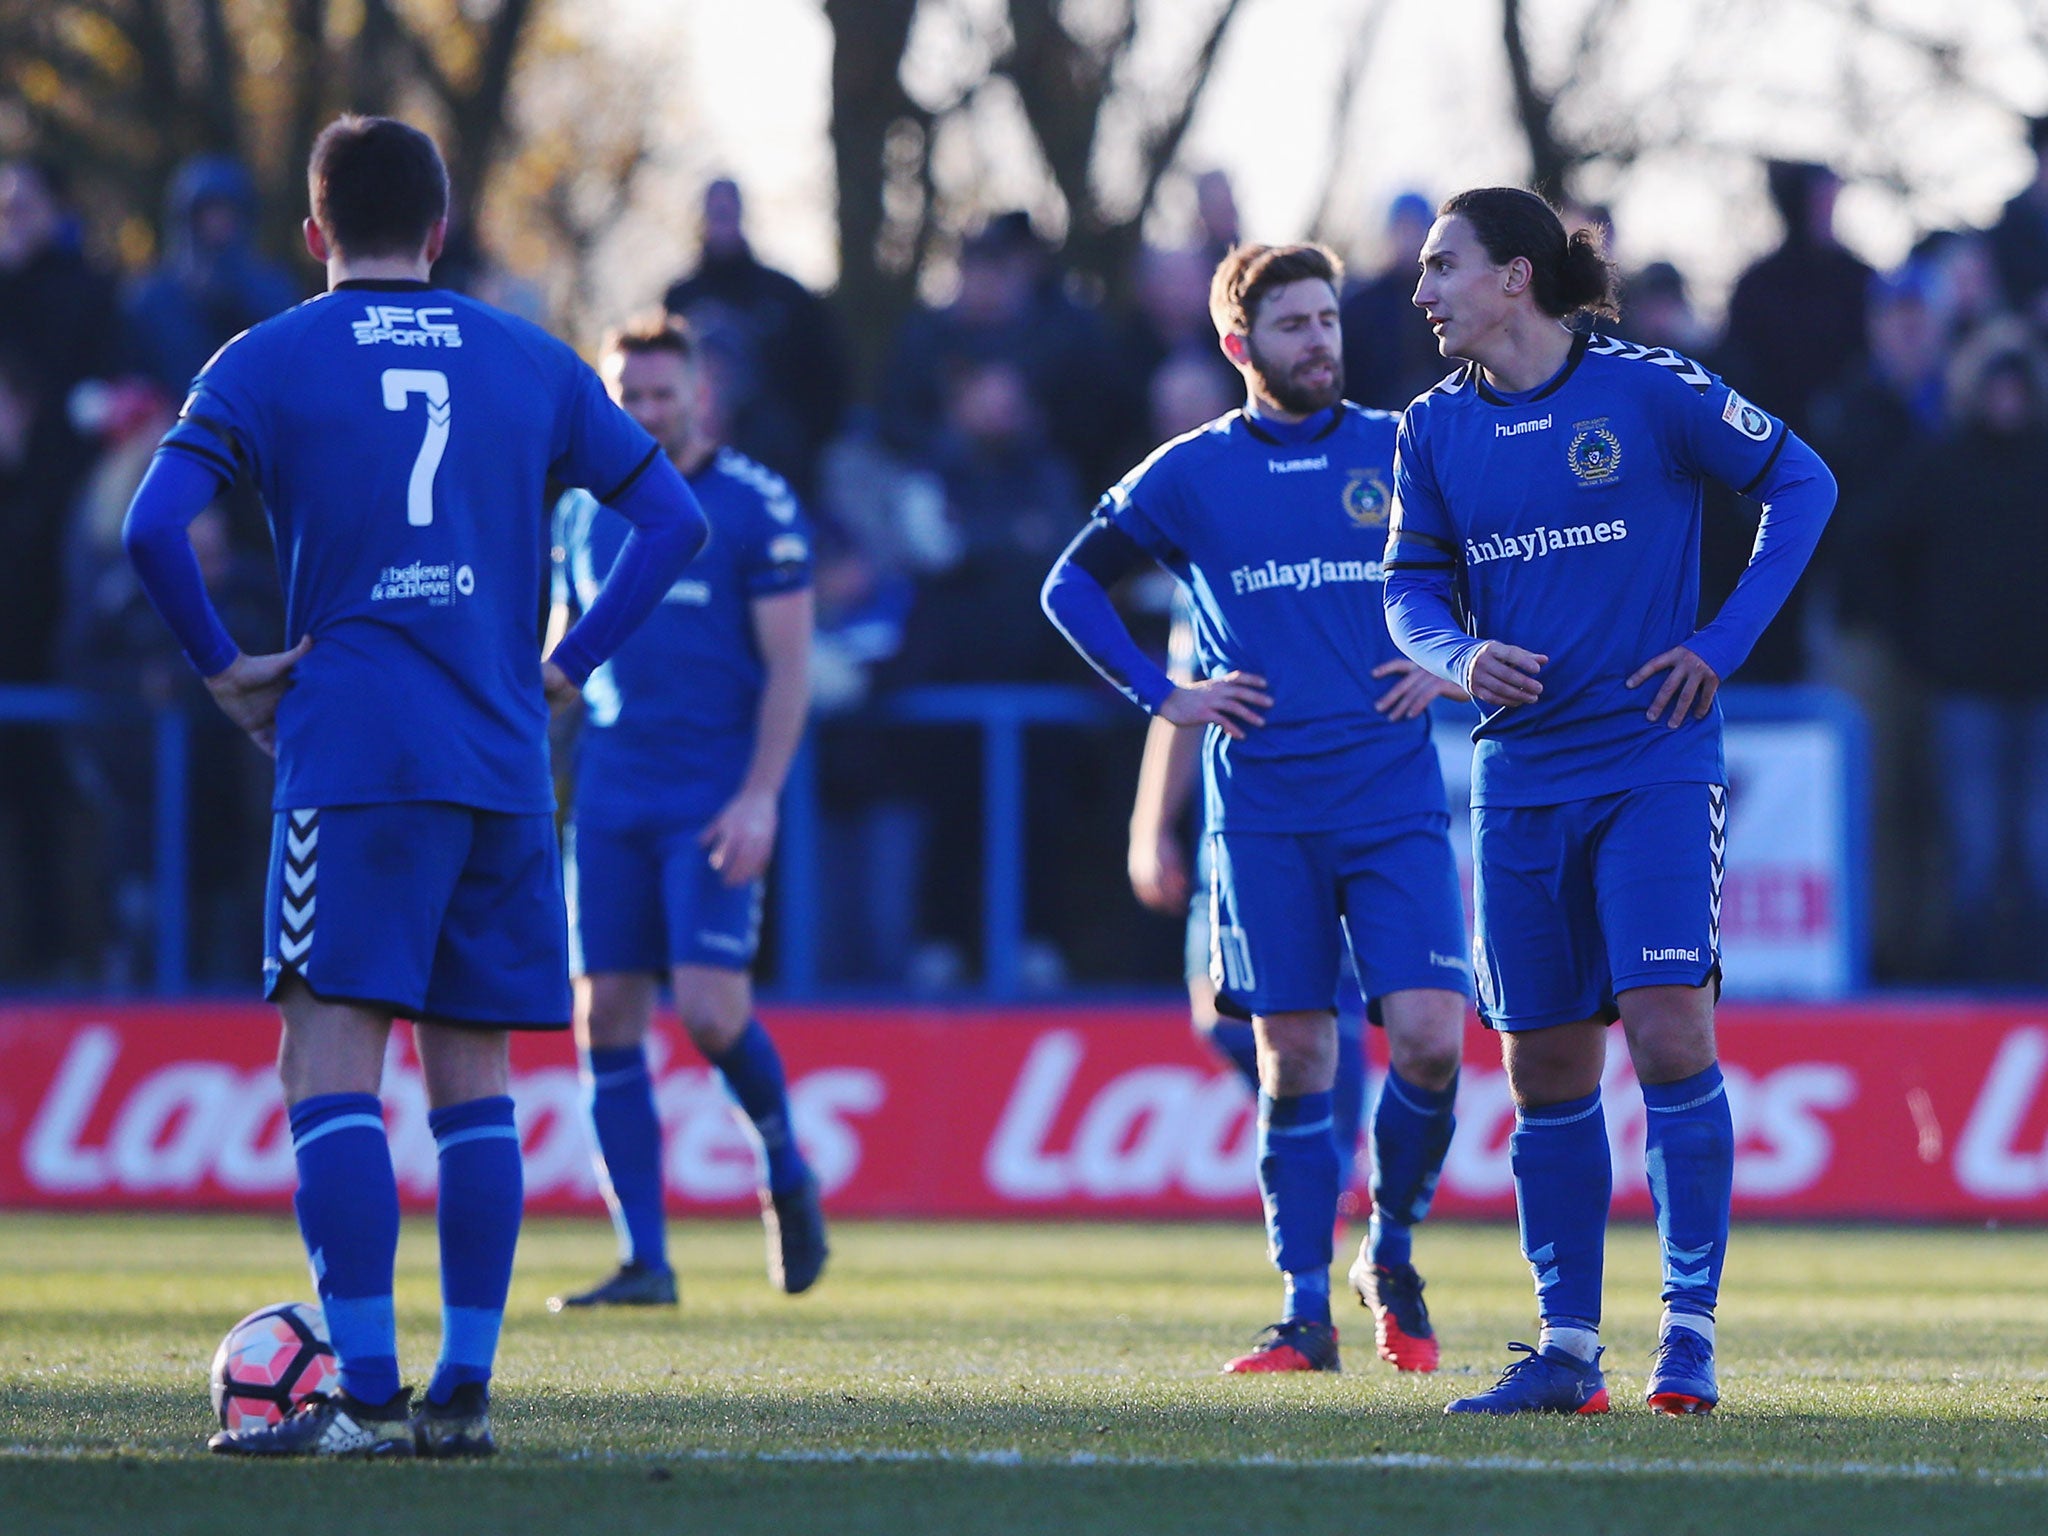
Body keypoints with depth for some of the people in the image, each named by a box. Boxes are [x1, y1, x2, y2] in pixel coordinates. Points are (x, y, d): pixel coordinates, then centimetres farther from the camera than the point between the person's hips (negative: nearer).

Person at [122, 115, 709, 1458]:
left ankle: (367, 1395, -17)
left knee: (330, 1058, -7)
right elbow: (674, 518, 12)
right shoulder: (532, 364, 14)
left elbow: (154, 526, -10)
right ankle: (463, 1394, 6)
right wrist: (568, 665, 14)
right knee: (472, 1071, 9)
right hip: (505, 767, 4)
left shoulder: (268, 363, 3)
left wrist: (224, 669, 2)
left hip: (353, 755, -4)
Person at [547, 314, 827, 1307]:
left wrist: (760, 795, -14)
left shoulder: (756, 507, -4)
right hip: (610, 796, 5)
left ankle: (785, 1171, 15)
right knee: (606, 1019, -1)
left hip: (715, 801, -5)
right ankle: (643, 1260, 3)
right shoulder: (584, 511, 11)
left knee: (711, 1008, -15)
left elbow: (788, 667, -5)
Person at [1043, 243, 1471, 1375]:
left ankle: (1392, 1258, 11)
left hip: (1394, 798, 0)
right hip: (1262, 805, 0)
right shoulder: (1190, 474, 5)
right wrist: (1164, 694, 4)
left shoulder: (1402, 453, 7)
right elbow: (1071, 586, 13)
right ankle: (1306, 1313, 4)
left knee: (1429, 1039, -11)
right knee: (1292, 1058, -1)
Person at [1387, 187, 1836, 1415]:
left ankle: (1692, 1328, -7)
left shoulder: (1648, 389, -7)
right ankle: (1568, 1351, 13)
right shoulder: (1437, 429, 6)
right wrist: (1462, 654, -10)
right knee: (1546, 1070, 5)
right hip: (1523, 780, 5)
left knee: (1668, 1028, -15)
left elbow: (1802, 483, 1)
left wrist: (1723, 646, -5)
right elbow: (1411, 584, 13)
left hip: (1655, 763, -5)